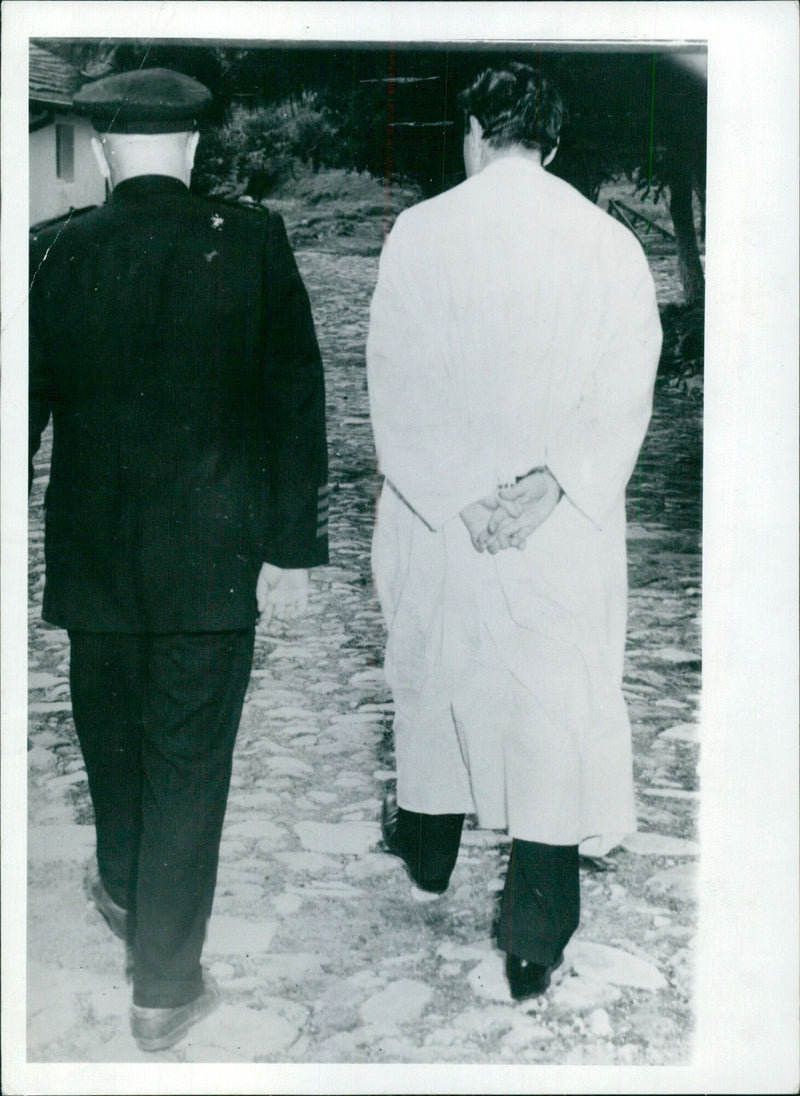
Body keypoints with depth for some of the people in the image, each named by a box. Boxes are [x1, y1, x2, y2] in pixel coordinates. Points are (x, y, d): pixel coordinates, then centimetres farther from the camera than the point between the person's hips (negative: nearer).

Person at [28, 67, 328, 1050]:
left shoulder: (53, 257, -4)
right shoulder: (254, 244, -8)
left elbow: (21, 407, 2)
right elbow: (296, 403, -8)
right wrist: (293, 547, -2)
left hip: (93, 555, 2)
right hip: (215, 557, -2)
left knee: (112, 736, 23)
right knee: (190, 760, 7)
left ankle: (125, 892, 47)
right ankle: (164, 986, 16)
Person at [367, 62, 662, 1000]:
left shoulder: (418, 231, -5)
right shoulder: (610, 244, -4)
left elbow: (395, 385, -10)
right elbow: (626, 395, -10)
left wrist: (458, 500, -11)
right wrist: (550, 483, -15)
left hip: (434, 516, 1)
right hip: (564, 531, 0)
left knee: (433, 677, 21)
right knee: (554, 707, 5)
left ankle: (426, 850, 43)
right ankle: (534, 944, 8)